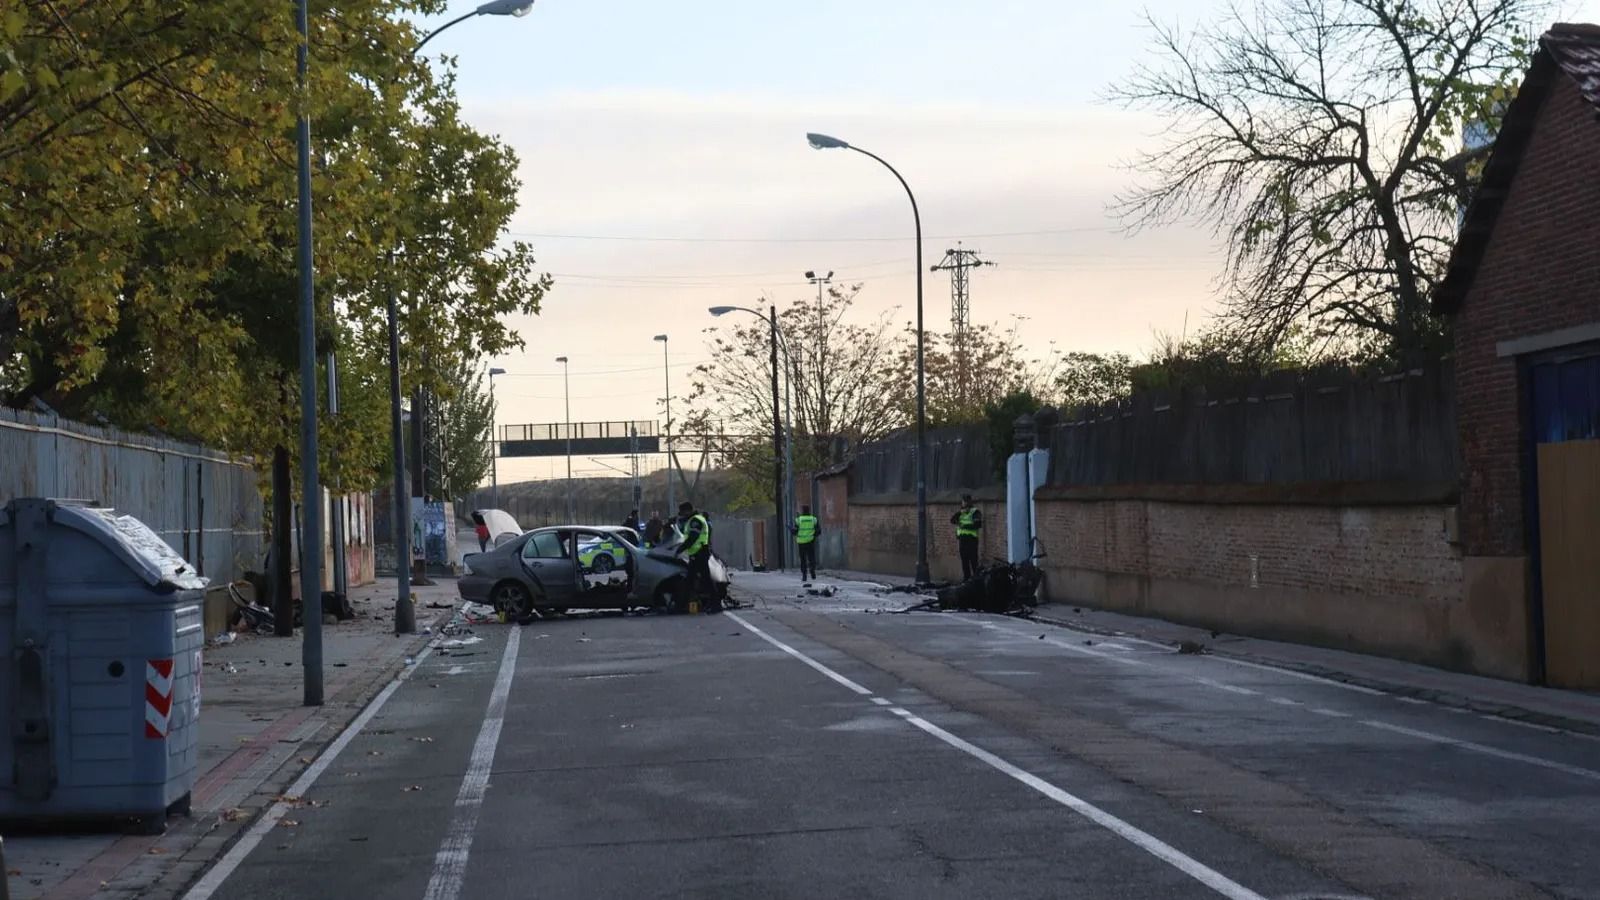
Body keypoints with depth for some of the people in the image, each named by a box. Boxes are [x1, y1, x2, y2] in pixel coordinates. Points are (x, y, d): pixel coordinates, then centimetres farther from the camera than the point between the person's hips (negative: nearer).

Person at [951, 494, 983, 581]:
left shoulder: (975, 511, -1)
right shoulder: (961, 512, 20)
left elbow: (978, 524, -13)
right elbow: (952, 520, 9)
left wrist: (965, 526, -12)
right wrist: (960, 512, -5)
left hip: (971, 539, -6)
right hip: (962, 539, 6)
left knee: (973, 560, -9)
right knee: (964, 560, 6)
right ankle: (966, 577, 10)